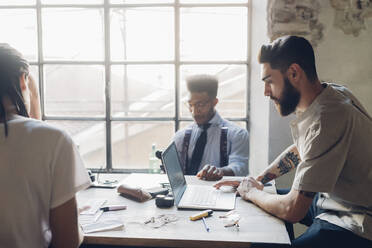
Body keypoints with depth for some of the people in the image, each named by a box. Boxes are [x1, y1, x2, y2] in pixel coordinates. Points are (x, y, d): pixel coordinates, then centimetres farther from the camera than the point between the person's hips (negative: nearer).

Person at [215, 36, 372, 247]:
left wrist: (252, 192, -6)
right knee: (266, 199, 17)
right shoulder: (331, 93, 1)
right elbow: (299, 150, 18)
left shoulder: (327, 119, -29)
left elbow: (292, 210, -25)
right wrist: (256, 180, 11)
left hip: (352, 228, -9)